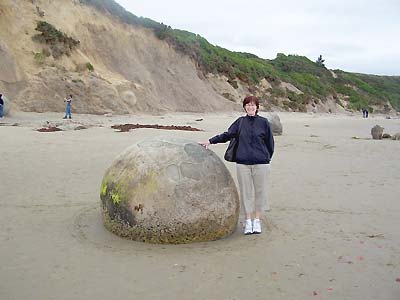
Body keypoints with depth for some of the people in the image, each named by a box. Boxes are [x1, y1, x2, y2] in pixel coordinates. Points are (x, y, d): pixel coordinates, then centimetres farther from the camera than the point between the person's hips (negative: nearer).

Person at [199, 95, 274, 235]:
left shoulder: (263, 122, 4)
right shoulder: (240, 122, 9)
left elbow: (270, 142, 10)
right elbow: (227, 135, 14)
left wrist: (267, 158, 10)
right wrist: (210, 141, 7)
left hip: (261, 163, -1)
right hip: (243, 163, 1)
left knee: (260, 191, 3)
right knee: (246, 192, 4)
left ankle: (257, 220, 16)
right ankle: (248, 221, 15)